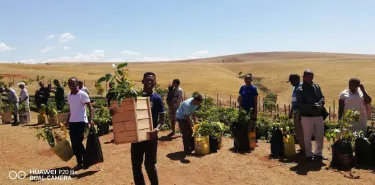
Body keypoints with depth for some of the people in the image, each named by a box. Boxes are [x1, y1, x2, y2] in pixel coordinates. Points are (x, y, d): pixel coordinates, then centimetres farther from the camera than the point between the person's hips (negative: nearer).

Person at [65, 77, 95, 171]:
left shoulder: (83, 94, -10)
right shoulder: (69, 96, 11)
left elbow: (90, 108, -13)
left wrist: (90, 119, -26)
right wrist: (67, 121, 19)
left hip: (81, 121, -7)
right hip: (72, 122, 7)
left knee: (78, 142, -9)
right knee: (74, 144, 7)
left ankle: (86, 160, 9)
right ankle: (79, 162, 17)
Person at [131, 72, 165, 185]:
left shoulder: (157, 98, -5)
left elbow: (162, 117, -8)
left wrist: (157, 129, -25)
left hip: (150, 136, -4)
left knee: (150, 164, 4)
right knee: (136, 165, 10)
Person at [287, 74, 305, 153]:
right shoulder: (295, 88, 16)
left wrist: (300, 114, -22)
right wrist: (291, 112, 25)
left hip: (299, 112, -10)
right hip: (296, 112, 10)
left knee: (300, 131, -5)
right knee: (298, 130, 14)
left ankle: (303, 148, 3)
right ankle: (302, 147, 22)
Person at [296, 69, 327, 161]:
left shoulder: (317, 87, 9)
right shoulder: (300, 90, -7)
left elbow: (322, 97, 10)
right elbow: (300, 104, -13)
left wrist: (319, 104, -13)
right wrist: (312, 106, -22)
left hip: (318, 115, 5)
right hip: (307, 116, -5)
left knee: (320, 136, 13)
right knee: (307, 137, 6)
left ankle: (318, 153, 29)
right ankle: (309, 155, 19)